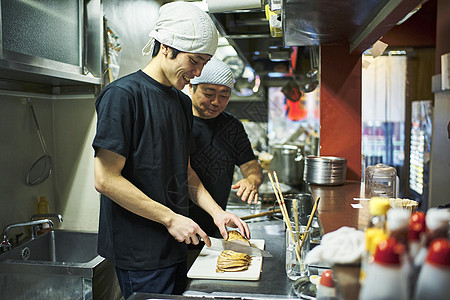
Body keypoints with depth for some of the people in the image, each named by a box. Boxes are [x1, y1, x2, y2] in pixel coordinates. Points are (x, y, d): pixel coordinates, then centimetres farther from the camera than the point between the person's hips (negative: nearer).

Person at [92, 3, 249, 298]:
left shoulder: (183, 102, 10)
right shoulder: (123, 94, -15)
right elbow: (106, 179, -19)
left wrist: (216, 211, 3)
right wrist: (171, 218, -17)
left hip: (175, 245, 8)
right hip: (139, 252, -7)